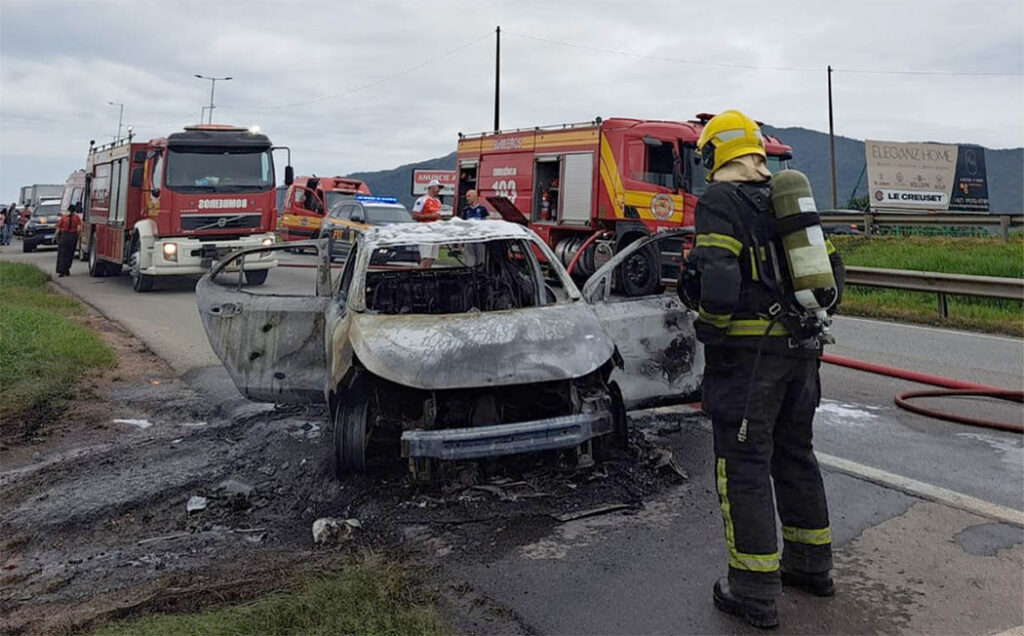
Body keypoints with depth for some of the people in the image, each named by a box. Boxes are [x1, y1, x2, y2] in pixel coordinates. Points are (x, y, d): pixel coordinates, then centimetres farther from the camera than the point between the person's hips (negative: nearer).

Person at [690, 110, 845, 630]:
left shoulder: (719, 201, -11)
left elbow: (719, 284, -23)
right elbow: (832, 269, 14)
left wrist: (711, 328, -6)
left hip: (748, 353, -7)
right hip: (800, 351, 8)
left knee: (742, 465, 1)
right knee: (794, 453, 20)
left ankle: (755, 593, 8)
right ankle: (812, 565, 34)